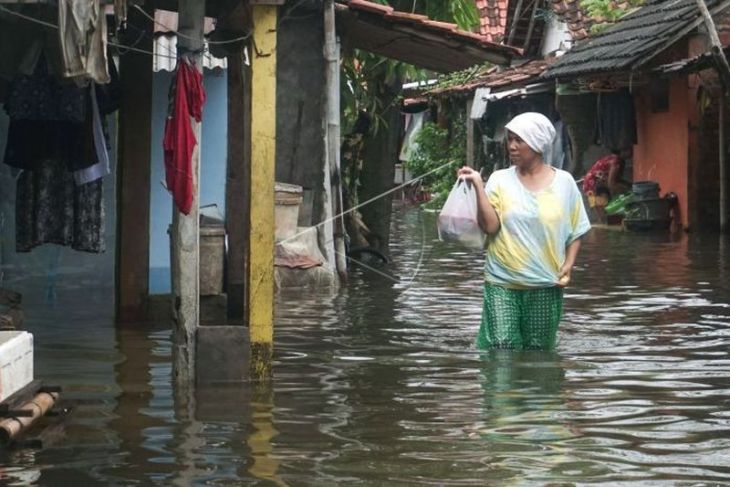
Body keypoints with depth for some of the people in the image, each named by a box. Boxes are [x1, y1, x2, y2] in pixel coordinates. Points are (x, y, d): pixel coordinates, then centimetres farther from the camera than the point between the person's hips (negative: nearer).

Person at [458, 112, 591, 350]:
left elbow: (575, 231, 8)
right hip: (502, 284, -1)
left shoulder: (563, 182, 1)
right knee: (501, 346, -9)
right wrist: (478, 185, -17)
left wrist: (568, 265, -6)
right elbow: (490, 226, -11)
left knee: (538, 348, 9)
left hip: (546, 285, 1)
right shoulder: (500, 179, -1)